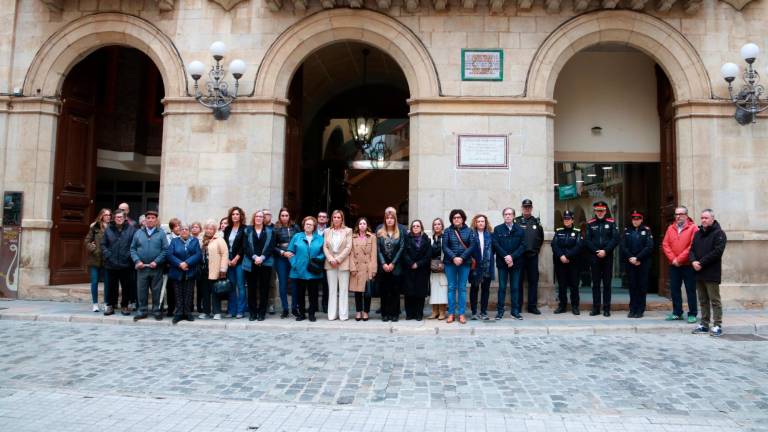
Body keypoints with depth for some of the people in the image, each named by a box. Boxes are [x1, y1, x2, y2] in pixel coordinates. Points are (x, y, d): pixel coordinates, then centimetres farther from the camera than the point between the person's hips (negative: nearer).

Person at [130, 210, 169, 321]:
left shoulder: (161, 233, 1)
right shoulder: (138, 233, 8)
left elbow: (165, 250, -4)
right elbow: (132, 249, 8)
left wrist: (156, 262, -13)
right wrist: (137, 261, -7)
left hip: (156, 268, -2)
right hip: (141, 267, 2)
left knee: (156, 291, 5)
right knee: (141, 290, 7)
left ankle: (156, 311, 15)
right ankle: (142, 311, 17)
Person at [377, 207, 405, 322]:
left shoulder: (400, 232, 3)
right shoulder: (379, 232, 4)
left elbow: (401, 248, -2)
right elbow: (378, 249, 0)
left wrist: (393, 263, -9)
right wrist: (383, 264, -10)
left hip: (395, 266, -1)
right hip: (383, 266, 1)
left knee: (395, 291, 2)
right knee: (384, 291, 3)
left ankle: (395, 313, 9)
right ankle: (385, 314, 10)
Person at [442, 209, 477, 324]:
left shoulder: (469, 231, 5)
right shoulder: (448, 231, 5)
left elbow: (472, 246, -4)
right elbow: (445, 246, -3)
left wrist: (462, 258, -15)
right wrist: (454, 257, -17)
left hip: (464, 263, 0)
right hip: (450, 263, 0)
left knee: (462, 288, 3)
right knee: (451, 287, 3)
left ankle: (461, 314, 8)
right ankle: (451, 313, 8)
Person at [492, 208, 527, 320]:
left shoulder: (520, 230, 5)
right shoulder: (497, 229, 3)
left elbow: (523, 246, -2)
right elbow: (495, 245, -5)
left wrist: (512, 256, -13)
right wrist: (505, 256, -15)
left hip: (515, 263, 1)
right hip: (502, 263, -1)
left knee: (515, 287, 6)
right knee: (502, 287, 3)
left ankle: (515, 310, 15)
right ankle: (500, 311, 9)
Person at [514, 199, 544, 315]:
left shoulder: (536, 222, 11)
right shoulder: (516, 221, 1)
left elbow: (541, 238, 17)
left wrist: (537, 248, 8)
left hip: (533, 256, 3)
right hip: (519, 256, -3)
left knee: (533, 281, 7)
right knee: (518, 281, 1)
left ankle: (533, 306, 14)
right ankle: (517, 306, 8)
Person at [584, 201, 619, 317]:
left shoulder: (611, 223, 4)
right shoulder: (590, 223, 7)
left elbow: (615, 239, -4)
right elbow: (587, 240, 0)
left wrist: (605, 251, -14)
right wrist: (596, 251, -11)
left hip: (607, 257, -1)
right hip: (594, 258, 1)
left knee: (607, 284, 3)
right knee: (595, 283, 5)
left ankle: (606, 309, 9)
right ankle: (596, 308, 11)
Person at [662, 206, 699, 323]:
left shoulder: (693, 228, -5)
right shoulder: (670, 228, 10)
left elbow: (692, 246, -14)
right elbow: (665, 244, 4)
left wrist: (679, 259, -14)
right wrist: (673, 259, -8)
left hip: (688, 265, -5)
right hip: (673, 265, 5)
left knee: (690, 290, 2)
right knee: (674, 289, 9)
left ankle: (692, 314, 10)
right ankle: (677, 313, 19)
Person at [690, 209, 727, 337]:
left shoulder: (719, 233, -5)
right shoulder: (698, 233, 16)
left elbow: (717, 251, -15)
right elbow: (692, 249, 13)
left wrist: (701, 263, -16)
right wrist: (693, 261, -7)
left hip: (712, 273, -6)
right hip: (698, 273, 6)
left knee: (714, 300, -2)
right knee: (703, 300, 12)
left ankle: (717, 325, 3)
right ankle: (704, 324, 18)